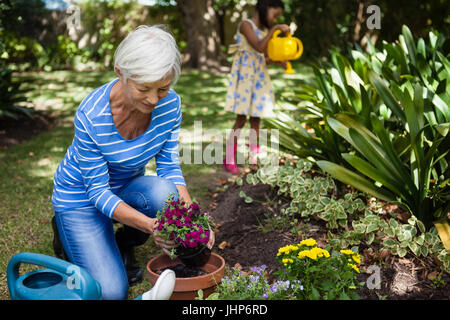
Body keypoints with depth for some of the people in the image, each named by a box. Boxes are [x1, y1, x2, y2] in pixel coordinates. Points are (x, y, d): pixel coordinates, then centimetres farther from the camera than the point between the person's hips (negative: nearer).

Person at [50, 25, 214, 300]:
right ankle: (67, 235, 17)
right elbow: (98, 192, -25)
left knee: (165, 193, -31)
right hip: (81, 196, -4)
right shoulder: (91, 116, -32)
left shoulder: (170, 104, -19)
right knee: (111, 292, -12)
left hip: (128, 187, 4)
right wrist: (148, 224, -40)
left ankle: (124, 243, 2)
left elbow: (169, 166, -12)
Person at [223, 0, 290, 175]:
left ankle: (254, 157, 18)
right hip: (245, 77, -7)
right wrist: (274, 29, -19)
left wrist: (277, 61, -1)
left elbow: (263, 59, 16)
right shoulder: (246, 25, -8)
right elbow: (259, 47, -21)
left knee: (256, 118, 9)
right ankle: (229, 159, 4)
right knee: (241, 119, -6)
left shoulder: (265, 30, 14)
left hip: (259, 78, 7)